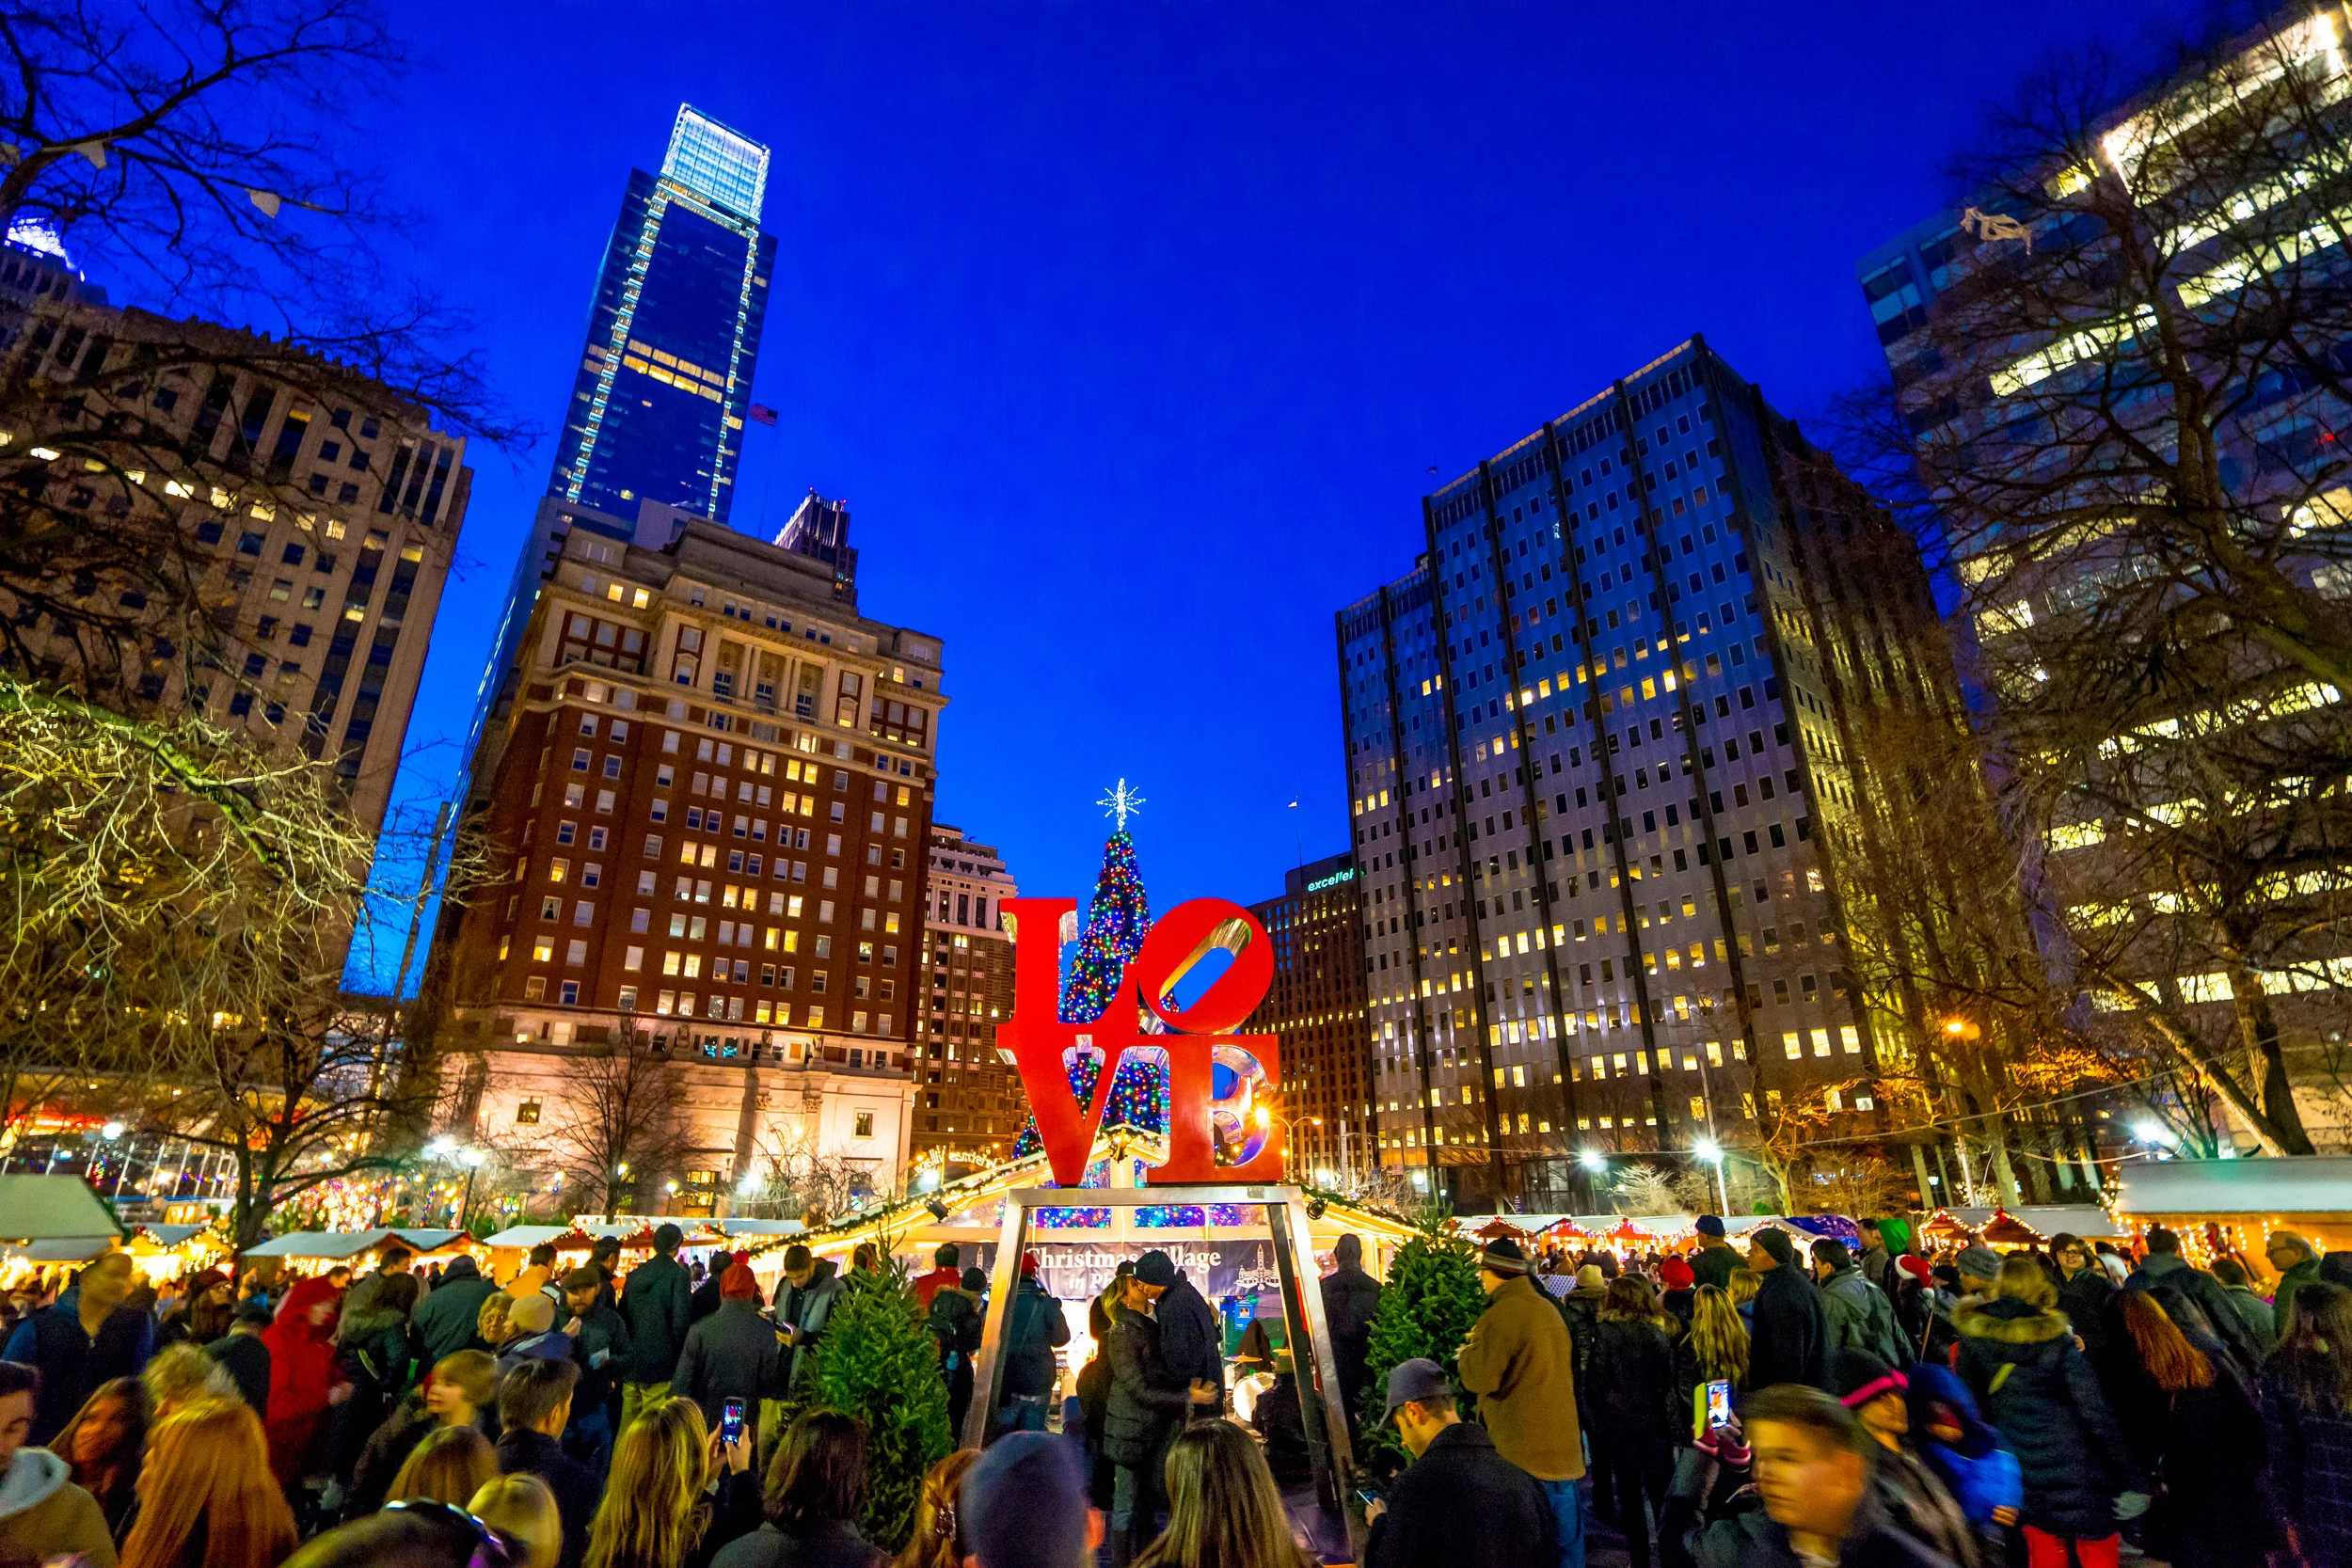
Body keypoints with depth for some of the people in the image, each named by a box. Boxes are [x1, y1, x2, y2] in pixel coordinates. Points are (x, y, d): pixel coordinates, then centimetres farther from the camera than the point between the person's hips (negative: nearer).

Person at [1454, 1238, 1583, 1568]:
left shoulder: (1499, 1316, -20)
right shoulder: (1548, 1308, 8)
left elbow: (1480, 1379, -21)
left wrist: (1466, 1353, 0)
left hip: (1524, 1447, -8)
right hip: (1562, 1441, 8)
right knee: (1565, 1534, 17)